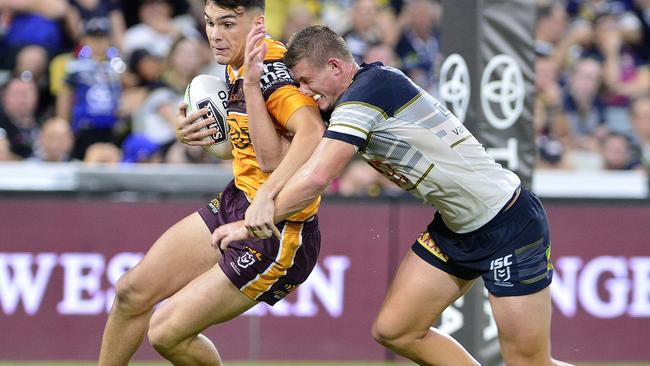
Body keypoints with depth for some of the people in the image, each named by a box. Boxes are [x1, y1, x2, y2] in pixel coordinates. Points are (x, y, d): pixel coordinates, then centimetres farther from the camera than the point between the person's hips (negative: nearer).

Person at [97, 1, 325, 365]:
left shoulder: (273, 69, -23)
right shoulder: (239, 66, 4)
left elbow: (312, 134, -40)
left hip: (278, 237, -9)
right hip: (235, 203, 9)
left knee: (166, 333, -5)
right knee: (132, 293, 10)